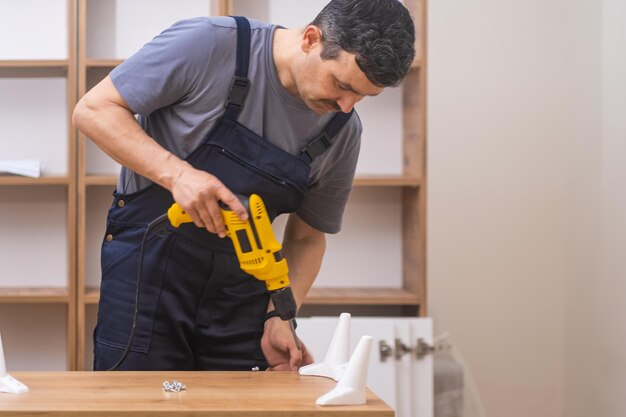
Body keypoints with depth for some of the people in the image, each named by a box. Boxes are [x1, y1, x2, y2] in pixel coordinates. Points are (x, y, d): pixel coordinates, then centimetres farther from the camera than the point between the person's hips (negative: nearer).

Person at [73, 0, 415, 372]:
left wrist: (278, 318, -8)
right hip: (151, 261, -4)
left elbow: (307, 237, 8)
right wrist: (177, 173, -28)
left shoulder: (343, 131, -3)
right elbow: (93, 110, -14)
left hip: (241, 286, 4)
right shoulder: (211, 45, -18)